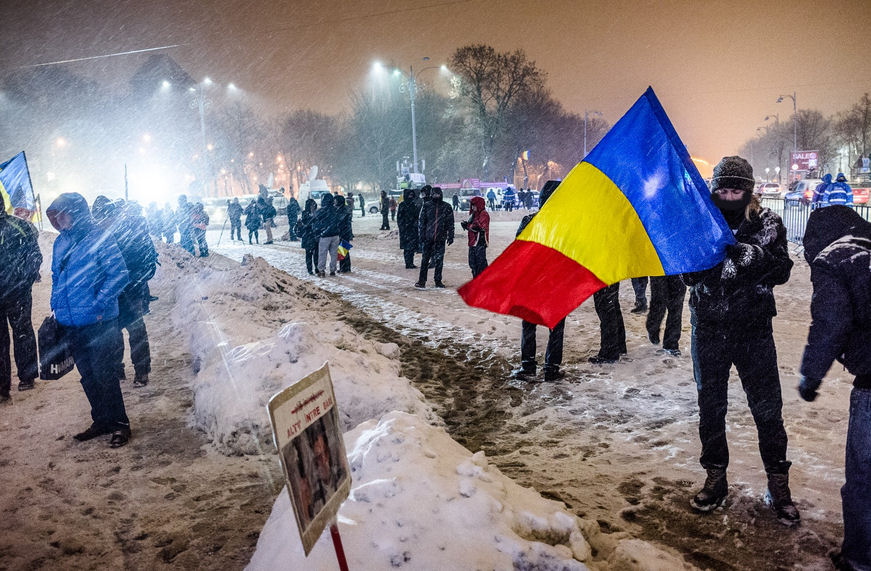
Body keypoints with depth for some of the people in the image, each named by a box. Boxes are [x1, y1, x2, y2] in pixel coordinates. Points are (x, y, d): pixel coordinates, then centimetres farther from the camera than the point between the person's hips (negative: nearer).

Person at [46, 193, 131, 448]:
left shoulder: (99, 239, -12)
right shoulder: (60, 242, 10)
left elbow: (119, 274, -15)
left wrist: (99, 305, -19)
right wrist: (56, 304, 12)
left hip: (99, 323, -7)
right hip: (71, 324, 7)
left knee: (104, 375, -1)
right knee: (88, 376, 16)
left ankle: (119, 423, 15)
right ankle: (102, 420, 30)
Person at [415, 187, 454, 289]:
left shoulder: (447, 207, 4)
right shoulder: (426, 206, 2)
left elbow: (450, 223, 7)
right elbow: (421, 222, 4)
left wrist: (450, 236, 2)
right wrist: (421, 236, -1)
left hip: (440, 238, 1)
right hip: (428, 238, -1)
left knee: (439, 260, 5)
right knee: (425, 259, 1)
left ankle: (438, 281, 15)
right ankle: (422, 280, 7)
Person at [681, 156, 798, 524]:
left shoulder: (767, 223, 0)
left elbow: (782, 272, -7)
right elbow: (689, 274, -8)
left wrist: (757, 256, -25)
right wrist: (731, 260, -24)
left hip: (754, 329, -1)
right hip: (709, 328, 1)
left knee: (767, 407, 1)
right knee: (710, 406, 10)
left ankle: (778, 484, 16)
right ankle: (715, 478, 26)